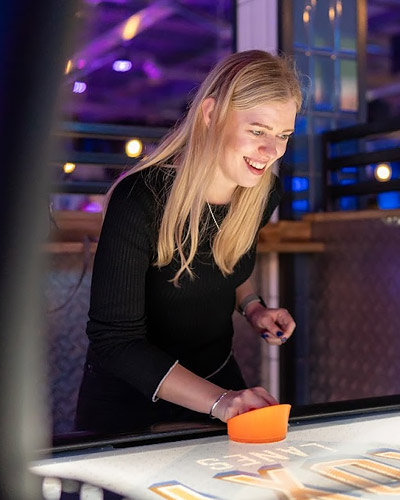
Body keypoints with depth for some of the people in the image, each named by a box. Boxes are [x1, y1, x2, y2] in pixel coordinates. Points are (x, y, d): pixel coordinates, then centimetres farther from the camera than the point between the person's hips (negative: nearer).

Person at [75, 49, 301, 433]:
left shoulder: (262, 192, -9)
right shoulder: (139, 201, -29)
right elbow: (114, 339, -28)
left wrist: (251, 305, -7)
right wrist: (218, 401, -36)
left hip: (219, 377, 6)